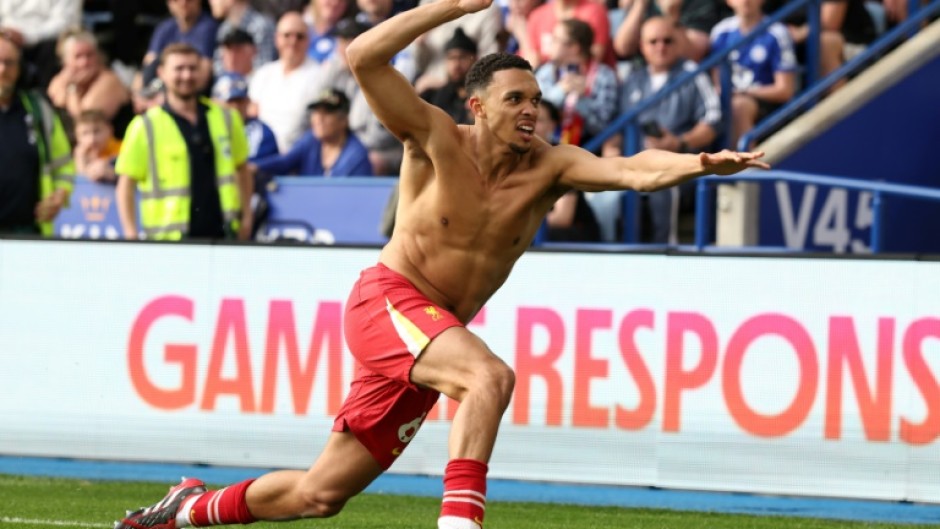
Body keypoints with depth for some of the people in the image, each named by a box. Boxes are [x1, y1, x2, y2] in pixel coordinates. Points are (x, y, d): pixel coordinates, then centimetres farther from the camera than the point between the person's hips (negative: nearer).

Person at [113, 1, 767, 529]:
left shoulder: (548, 167, -4)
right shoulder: (437, 141, -10)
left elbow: (630, 170, -21)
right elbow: (364, 57, -20)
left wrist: (698, 164, -40)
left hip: (435, 333, 5)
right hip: (385, 301, -5)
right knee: (490, 376, -33)